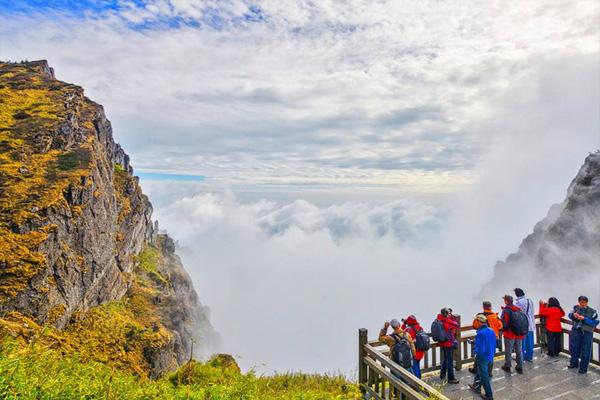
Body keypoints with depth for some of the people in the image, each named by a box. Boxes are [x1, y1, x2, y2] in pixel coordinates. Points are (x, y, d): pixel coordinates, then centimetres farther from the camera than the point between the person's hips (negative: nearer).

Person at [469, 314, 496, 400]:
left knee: (484, 376, 8)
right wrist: (492, 353, 17)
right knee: (480, 372, 26)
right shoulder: (491, 330, -3)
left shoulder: (480, 333, -28)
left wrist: (476, 354, -8)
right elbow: (494, 344, 6)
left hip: (482, 357, -8)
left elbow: (480, 348, -27)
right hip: (490, 357, 8)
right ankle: (477, 386, 43)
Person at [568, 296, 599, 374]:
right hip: (576, 331, 4)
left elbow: (595, 322, -16)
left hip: (587, 332, -3)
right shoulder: (576, 308, -4)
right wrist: (573, 315, -16)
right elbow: (570, 315, 5)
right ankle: (574, 363, 37)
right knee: (574, 347, 16)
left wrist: (584, 319, -24)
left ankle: (583, 368, 20)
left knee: (585, 351, 5)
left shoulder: (592, 311, -13)